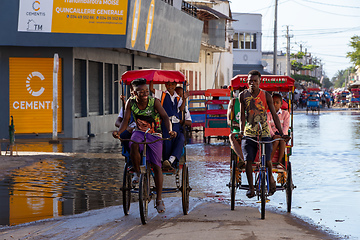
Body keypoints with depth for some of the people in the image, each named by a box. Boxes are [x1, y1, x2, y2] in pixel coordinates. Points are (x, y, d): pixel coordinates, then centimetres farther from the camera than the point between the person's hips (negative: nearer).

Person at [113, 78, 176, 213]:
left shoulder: (154, 102, -15)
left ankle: (159, 200, 0)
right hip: (139, 132, 1)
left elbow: (165, 117, -22)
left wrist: (170, 130, -41)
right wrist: (119, 132, -27)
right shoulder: (130, 103, -9)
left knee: (156, 165, -9)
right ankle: (137, 172, -9)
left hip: (155, 135, -1)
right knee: (133, 146, -36)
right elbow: (125, 121, -6)